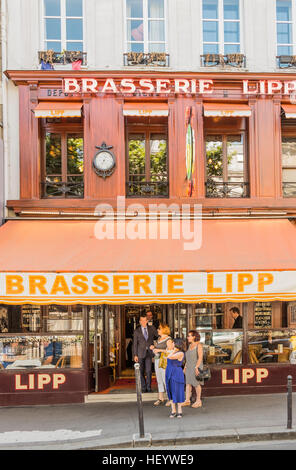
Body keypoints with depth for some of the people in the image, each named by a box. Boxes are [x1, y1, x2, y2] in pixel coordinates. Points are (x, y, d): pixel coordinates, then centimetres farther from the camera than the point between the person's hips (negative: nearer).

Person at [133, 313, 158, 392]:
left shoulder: (152, 329, 5)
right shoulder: (136, 331, 0)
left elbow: (157, 336, 22)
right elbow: (135, 344, 0)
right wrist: (135, 355, -5)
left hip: (149, 353, 1)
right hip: (140, 353, -1)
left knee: (149, 371, -1)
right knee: (141, 371, 3)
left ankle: (148, 387, 11)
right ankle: (143, 388, 14)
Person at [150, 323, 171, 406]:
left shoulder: (168, 339, -9)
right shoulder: (159, 338, 15)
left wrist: (160, 350, -21)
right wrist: (153, 348, 1)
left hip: (164, 361, -8)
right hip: (157, 360, 8)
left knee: (166, 380, -7)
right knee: (159, 380, 9)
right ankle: (161, 399, 15)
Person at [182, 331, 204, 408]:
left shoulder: (199, 345, -11)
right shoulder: (190, 345, 11)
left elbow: (200, 357, -17)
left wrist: (196, 367, -24)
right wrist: (185, 367, 12)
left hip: (196, 367, -7)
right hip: (189, 367, 7)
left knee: (196, 384, 1)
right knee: (188, 383, 4)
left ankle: (198, 401, 11)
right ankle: (187, 400, 7)